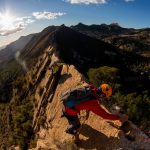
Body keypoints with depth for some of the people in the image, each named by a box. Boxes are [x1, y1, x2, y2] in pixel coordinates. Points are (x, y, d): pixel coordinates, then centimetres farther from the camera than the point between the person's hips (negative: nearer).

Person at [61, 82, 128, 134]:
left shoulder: (90, 87, -11)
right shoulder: (93, 104, -29)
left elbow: (84, 84, 14)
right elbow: (105, 115, -20)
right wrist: (119, 117, -11)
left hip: (66, 101, 7)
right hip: (69, 111, -6)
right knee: (76, 125, 23)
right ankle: (69, 130, 54)